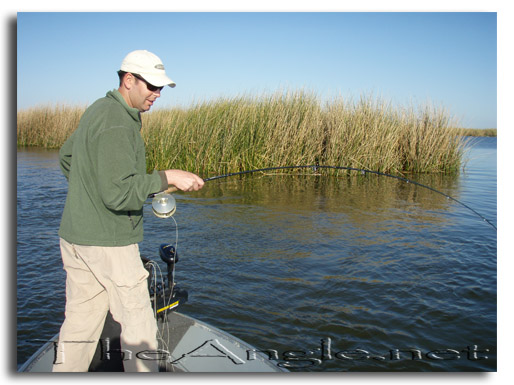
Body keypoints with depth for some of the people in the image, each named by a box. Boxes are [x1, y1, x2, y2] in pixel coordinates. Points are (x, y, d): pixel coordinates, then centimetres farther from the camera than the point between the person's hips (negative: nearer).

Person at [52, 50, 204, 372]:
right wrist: (166, 178, -21)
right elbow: (119, 193, -26)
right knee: (139, 323, 4)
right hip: (108, 242, -10)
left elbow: (66, 156, 25)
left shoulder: (98, 110, 12)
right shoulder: (117, 124, -20)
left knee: (80, 322, 17)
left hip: (75, 237, 10)